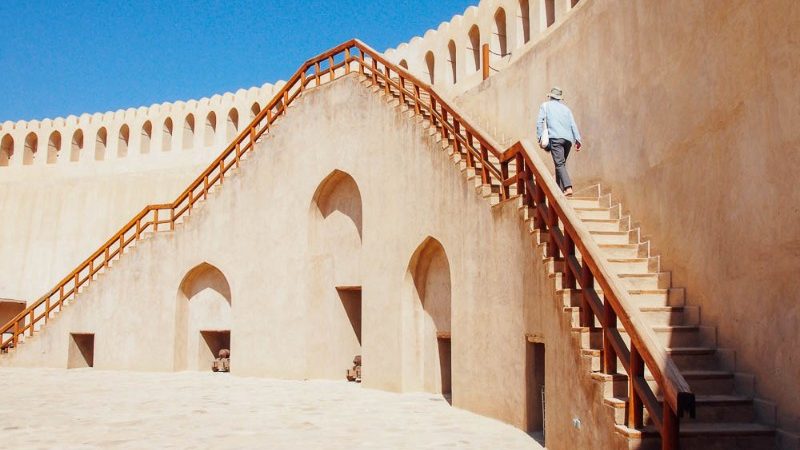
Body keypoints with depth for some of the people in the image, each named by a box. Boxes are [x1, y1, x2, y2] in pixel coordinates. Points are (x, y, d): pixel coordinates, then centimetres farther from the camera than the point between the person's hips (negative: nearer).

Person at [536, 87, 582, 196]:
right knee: (561, 163, 15)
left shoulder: (545, 105, 16)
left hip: (555, 138, -5)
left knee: (560, 164, -13)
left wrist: (540, 137, 0)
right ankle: (560, 189, 13)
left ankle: (568, 187, -29)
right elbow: (573, 125, 13)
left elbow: (540, 122, 2)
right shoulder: (565, 108, 25)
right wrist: (577, 140, 7)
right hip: (568, 139, 5)